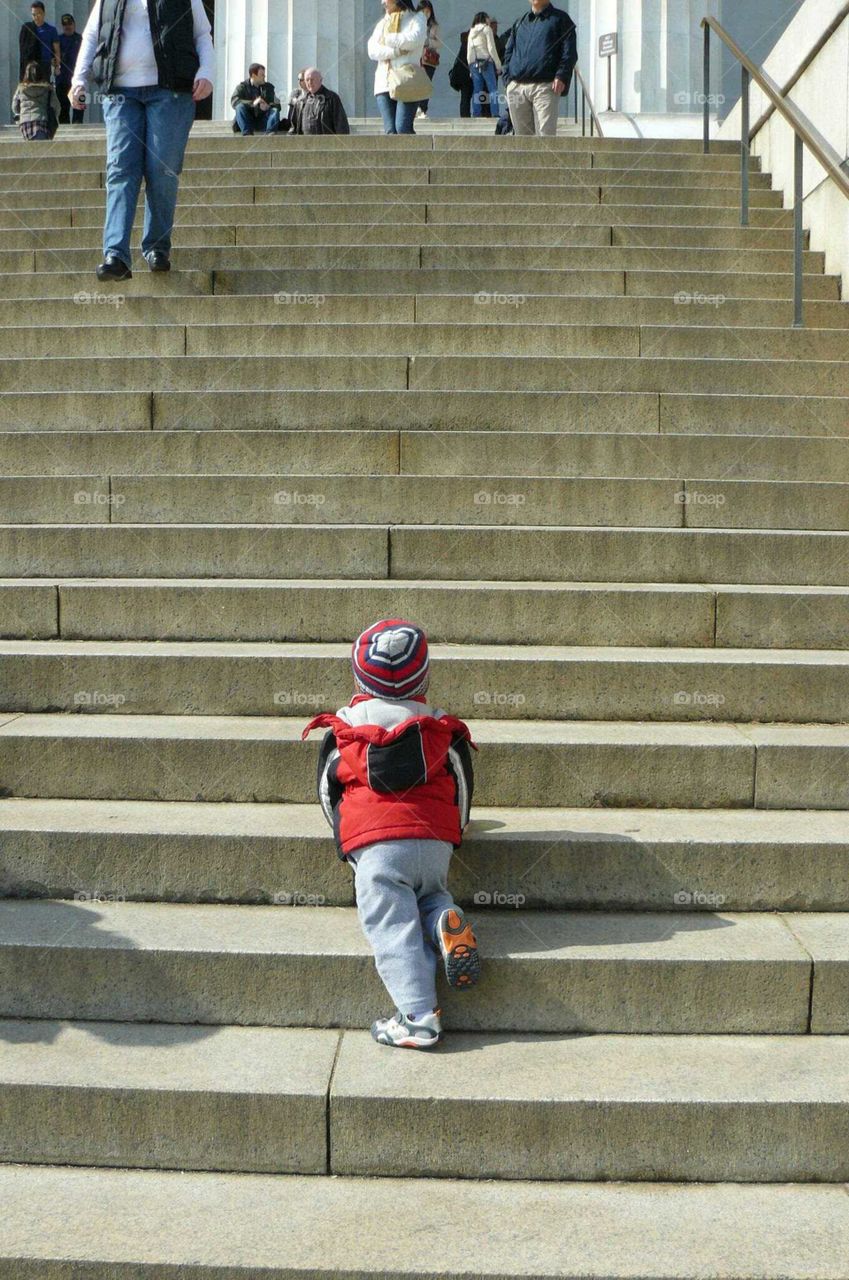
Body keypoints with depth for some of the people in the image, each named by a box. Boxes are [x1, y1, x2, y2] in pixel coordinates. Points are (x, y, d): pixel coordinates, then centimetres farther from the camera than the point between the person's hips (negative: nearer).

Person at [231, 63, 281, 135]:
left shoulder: (268, 87, 13)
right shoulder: (242, 87, 3)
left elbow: (277, 104, 3)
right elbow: (234, 101, -15)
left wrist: (268, 106, -22)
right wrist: (252, 103, -29)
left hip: (262, 123, 2)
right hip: (248, 121, -2)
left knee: (275, 111, -22)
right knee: (240, 107, -27)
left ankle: (270, 134, -45)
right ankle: (246, 134, -42)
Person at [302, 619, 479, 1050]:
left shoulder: (343, 728, 10)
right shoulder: (441, 727, 13)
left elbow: (328, 790, 18)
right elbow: (462, 786, 19)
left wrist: (346, 834, 33)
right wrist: (451, 828, 36)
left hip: (375, 848, -3)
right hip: (436, 843, 3)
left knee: (393, 929, -4)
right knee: (429, 893, 28)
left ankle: (418, 1017, -13)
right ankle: (446, 921, -7)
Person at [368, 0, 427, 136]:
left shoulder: (417, 18, 12)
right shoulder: (382, 24, 22)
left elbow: (415, 39, -10)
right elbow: (372, 50, 6)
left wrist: (388, 39, 0)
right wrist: (396, 51, -9)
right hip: (384, 83, 4)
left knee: (402, 127, -19)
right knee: (390, 130, -8)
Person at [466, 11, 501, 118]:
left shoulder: (471, 31, 18)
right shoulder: (486, 29, 1)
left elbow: (468, 51, 15)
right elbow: (491, 49, -5)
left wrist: (470, 65, 16)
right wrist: (498, 65, -4)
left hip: (473, 63, 5)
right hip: (486, 62, -5)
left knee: (476, 90, 4)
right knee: (493, 89, -6)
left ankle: (476, 114, -1)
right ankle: (495, 113, -16)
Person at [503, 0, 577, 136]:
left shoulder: (560, 19, 11)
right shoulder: (520, 23, 23)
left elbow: (569, 52, 2)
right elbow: (509, 52, 23)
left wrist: (561, 76, -12)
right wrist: (508, 78, 7)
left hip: (545, 86, -4)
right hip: (516, 87, 4)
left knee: (546, 133, -13)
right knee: (521, 135, 5)